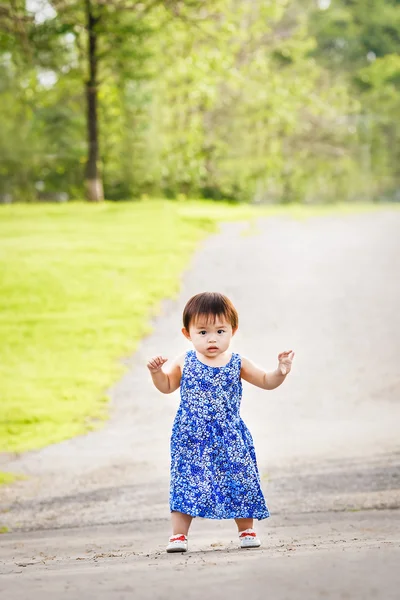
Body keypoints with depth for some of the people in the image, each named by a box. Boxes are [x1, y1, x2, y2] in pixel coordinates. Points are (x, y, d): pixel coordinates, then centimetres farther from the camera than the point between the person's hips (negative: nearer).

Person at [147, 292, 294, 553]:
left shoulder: (238, 364, 1)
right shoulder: (184, 363, 2)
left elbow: (267, 382, 10)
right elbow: (166, 386, 16)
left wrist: (281, 371, -10)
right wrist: (156, 371, -3)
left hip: (229, 437, 1)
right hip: (192, 438, -1)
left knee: (239, 482, 3)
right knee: (187, 483, -5)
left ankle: (247, 530, 20)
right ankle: (179, 534, 3)